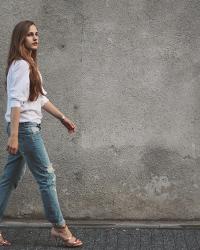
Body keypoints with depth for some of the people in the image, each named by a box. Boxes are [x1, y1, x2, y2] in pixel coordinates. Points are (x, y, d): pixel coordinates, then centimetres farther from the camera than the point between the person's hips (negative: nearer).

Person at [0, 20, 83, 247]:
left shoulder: (30, 65, 18)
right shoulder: (20, 65, -13)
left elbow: (41, 98, 21)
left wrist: (62, 117, 19)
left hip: (27, 127, 10)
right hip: (24, 127, -10)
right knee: (46, 176, -2)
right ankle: (59, 227, 7)